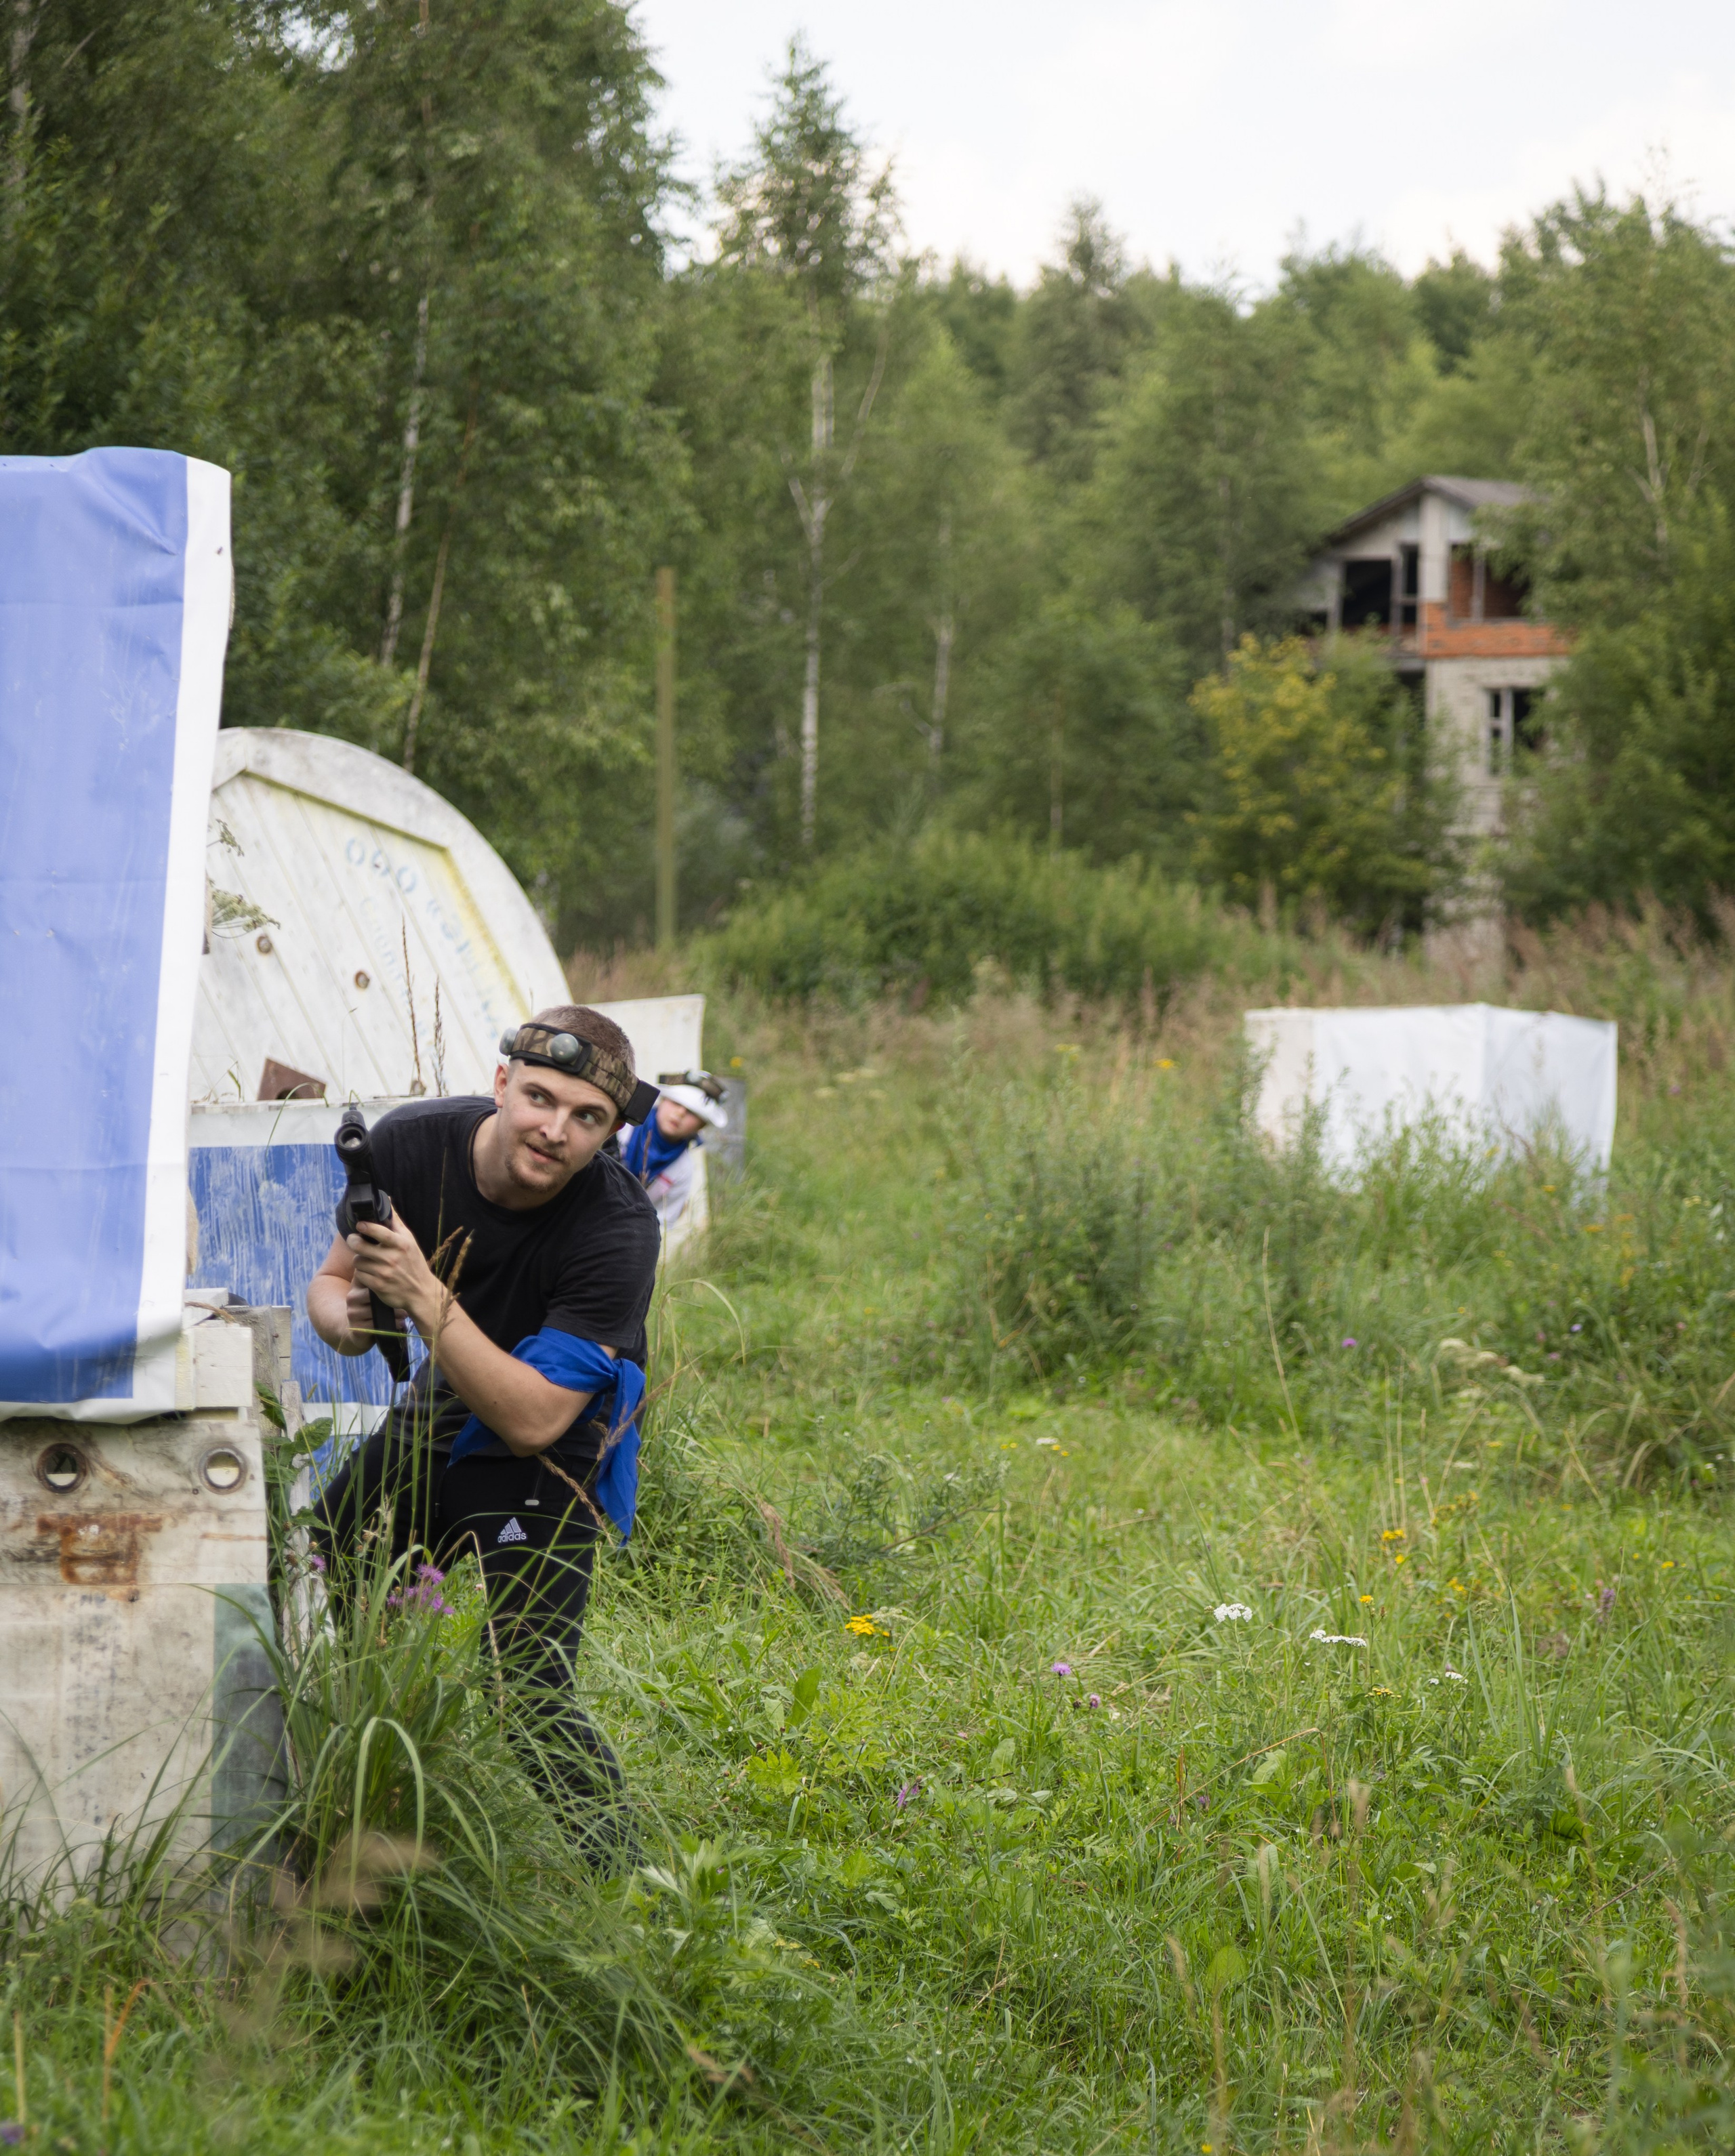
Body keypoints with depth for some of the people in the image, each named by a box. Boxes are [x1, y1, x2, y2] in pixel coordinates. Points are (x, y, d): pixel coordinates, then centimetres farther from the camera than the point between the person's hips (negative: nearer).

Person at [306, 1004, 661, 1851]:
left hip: (551, 1460, -6)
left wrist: (424, 1296, -41)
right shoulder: (409, 1144, -17)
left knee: (527, 1692, -19)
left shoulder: (617, 1230, -31)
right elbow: (330, 1282, -4)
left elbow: (533, 1421, -32)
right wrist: (348, 1320, -29)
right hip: (437, 1417, 6)